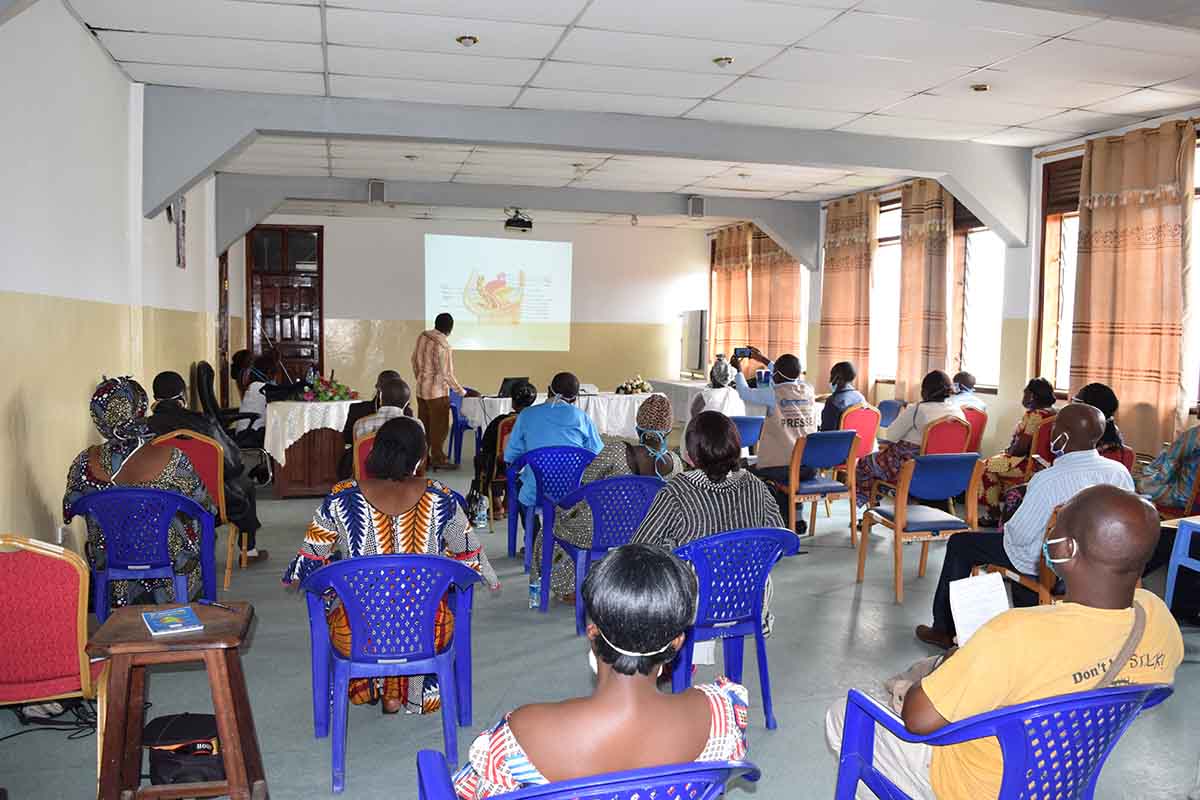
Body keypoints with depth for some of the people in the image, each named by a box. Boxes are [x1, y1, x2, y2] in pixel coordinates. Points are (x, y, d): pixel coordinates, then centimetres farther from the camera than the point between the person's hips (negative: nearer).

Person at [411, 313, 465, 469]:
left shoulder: (422, 337, 0)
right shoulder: (442, 345, -22)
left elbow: (414, 360, 11)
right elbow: (446, 374, -19)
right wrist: (461, 391, -9)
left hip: (421, 390, 8)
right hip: (437, 392, -7)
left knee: (423, 425, 15)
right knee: (439, 427, 4)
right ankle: (437, 459, 10)